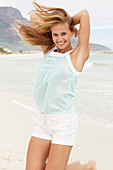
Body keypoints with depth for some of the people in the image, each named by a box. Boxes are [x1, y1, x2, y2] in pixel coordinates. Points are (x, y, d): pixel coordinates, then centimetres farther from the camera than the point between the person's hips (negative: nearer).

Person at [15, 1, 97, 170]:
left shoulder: (78, 55, -4)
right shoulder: (48, 51, 10)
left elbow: (84, 14, -10)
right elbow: (34, 17, 17)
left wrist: (68, 25, 7)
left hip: (64, 122, -6)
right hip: (42, 120, 6)